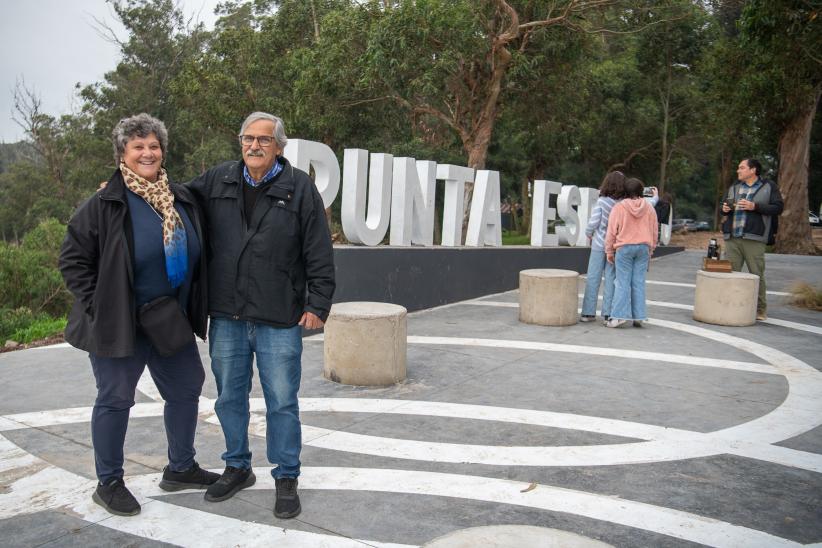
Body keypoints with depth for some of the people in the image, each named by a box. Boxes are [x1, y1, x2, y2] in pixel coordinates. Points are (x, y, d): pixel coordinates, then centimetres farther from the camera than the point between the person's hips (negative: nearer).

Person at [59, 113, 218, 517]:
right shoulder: (104, 205, -11)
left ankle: (180, 468, 32)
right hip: (120, 324, -6)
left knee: (186, 390, 14)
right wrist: (97, 305, -13)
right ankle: (108, 483, 23)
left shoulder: (182, 200, 6)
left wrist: (192, 306, 8)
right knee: (115, 400, 6)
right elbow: (72, 259, -8)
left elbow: (195, 257, 16)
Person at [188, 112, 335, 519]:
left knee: (282, 402, 5)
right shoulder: (216, 181, 6)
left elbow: (319, 254, -4)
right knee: (229, 397, 16)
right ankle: (237, 468, 36)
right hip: (226, 316, 4)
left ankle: (286, 478, 22)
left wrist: (318, 304, -7)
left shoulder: (300, 188, -4)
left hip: (280, 319, -3)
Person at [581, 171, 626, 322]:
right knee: (611, 279, 7)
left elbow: (594, 222, -12)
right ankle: (608, 313, 8)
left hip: (600, 244, -2)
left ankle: (589, 312, 7)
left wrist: (588, 234, 7)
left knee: (593, 278, 5)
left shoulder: (601, 201, -10)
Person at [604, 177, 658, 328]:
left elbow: (612, 232, -5)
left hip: (624, 248, -3)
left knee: (623, 283, -1)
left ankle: (620, 315, -6)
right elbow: (654, 231, 10)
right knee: (639, 282, 6)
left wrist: (609, 251, 4)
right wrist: (650, 250, 20)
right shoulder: (649, 208, 5)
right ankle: (638, 317, 6)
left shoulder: (619, 207, -8)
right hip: (643, 247, 3)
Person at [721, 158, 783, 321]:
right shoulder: (734, 188, 20)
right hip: (732, 238, 5)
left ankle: (760, 309, 7)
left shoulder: (769, 187, 4)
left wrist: (754, 206, -14)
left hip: (753, 239, -5)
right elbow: (725, 205, 29)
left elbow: (778, 208, -3)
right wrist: (725, 208, 4)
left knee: (756, 274, -3)